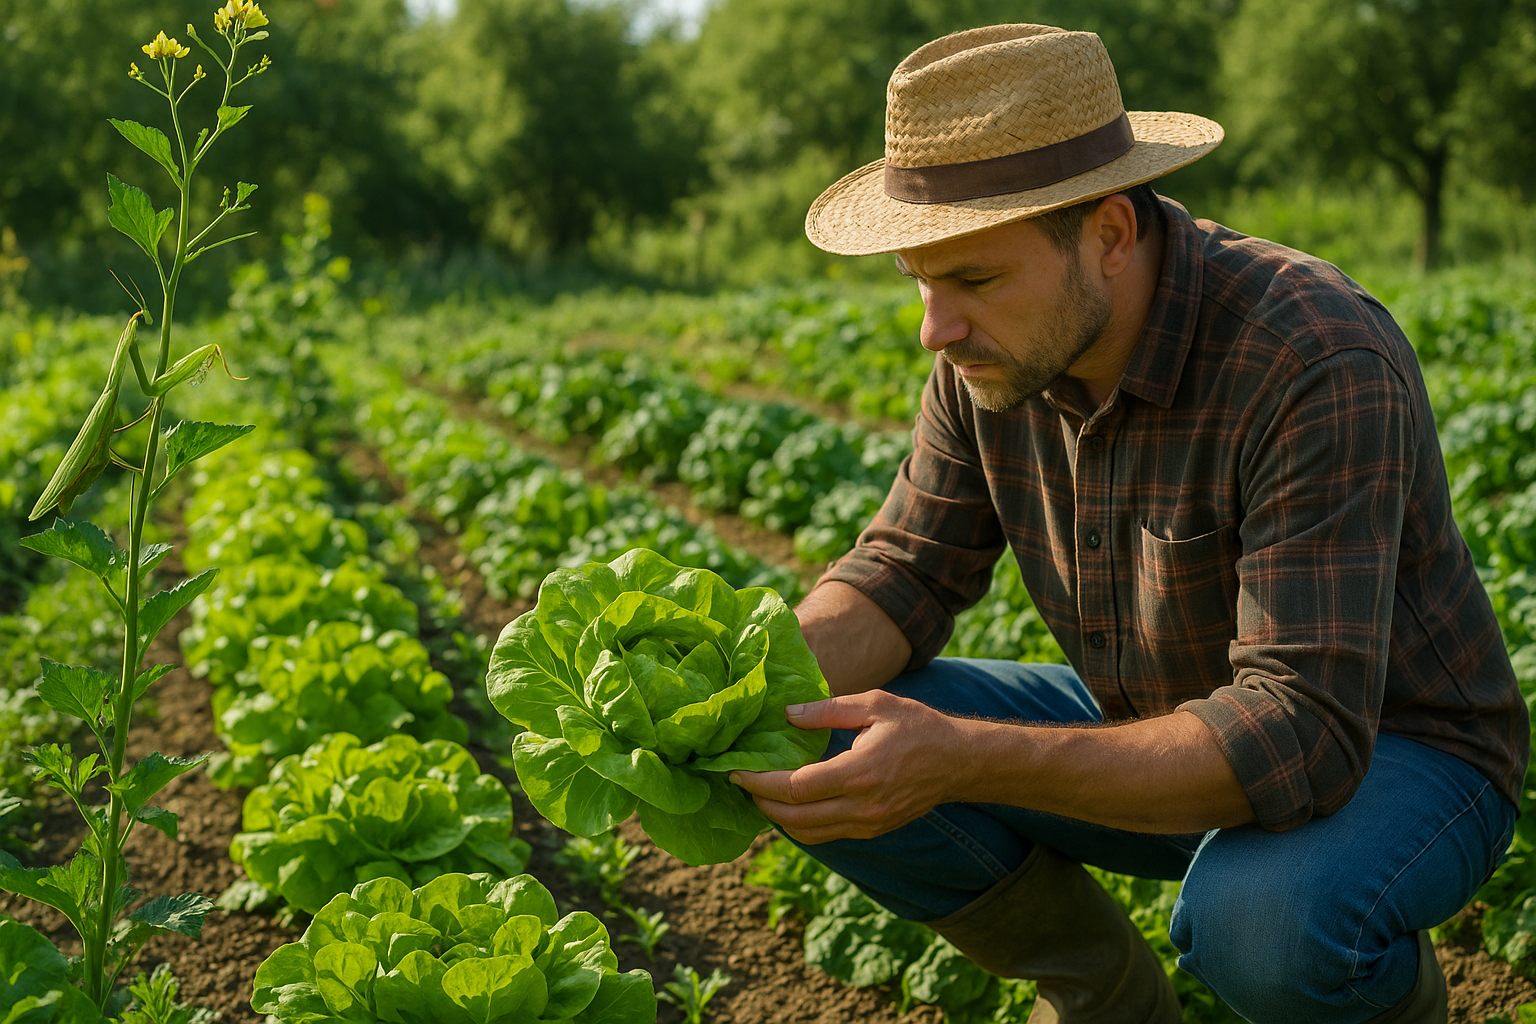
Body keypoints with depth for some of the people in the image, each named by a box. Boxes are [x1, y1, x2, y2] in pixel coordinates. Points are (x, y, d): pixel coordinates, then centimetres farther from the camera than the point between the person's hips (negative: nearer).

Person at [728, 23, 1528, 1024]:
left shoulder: (1318, 366, -33)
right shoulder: (998, 347, -11)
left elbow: (1300, 738, -38)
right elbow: (907, 573, -4)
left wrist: (963, 761, -46)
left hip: (1390, 753, -5)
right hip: (1160, 733, 6)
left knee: (1261, 921, -39)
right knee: (829, 763, -12)